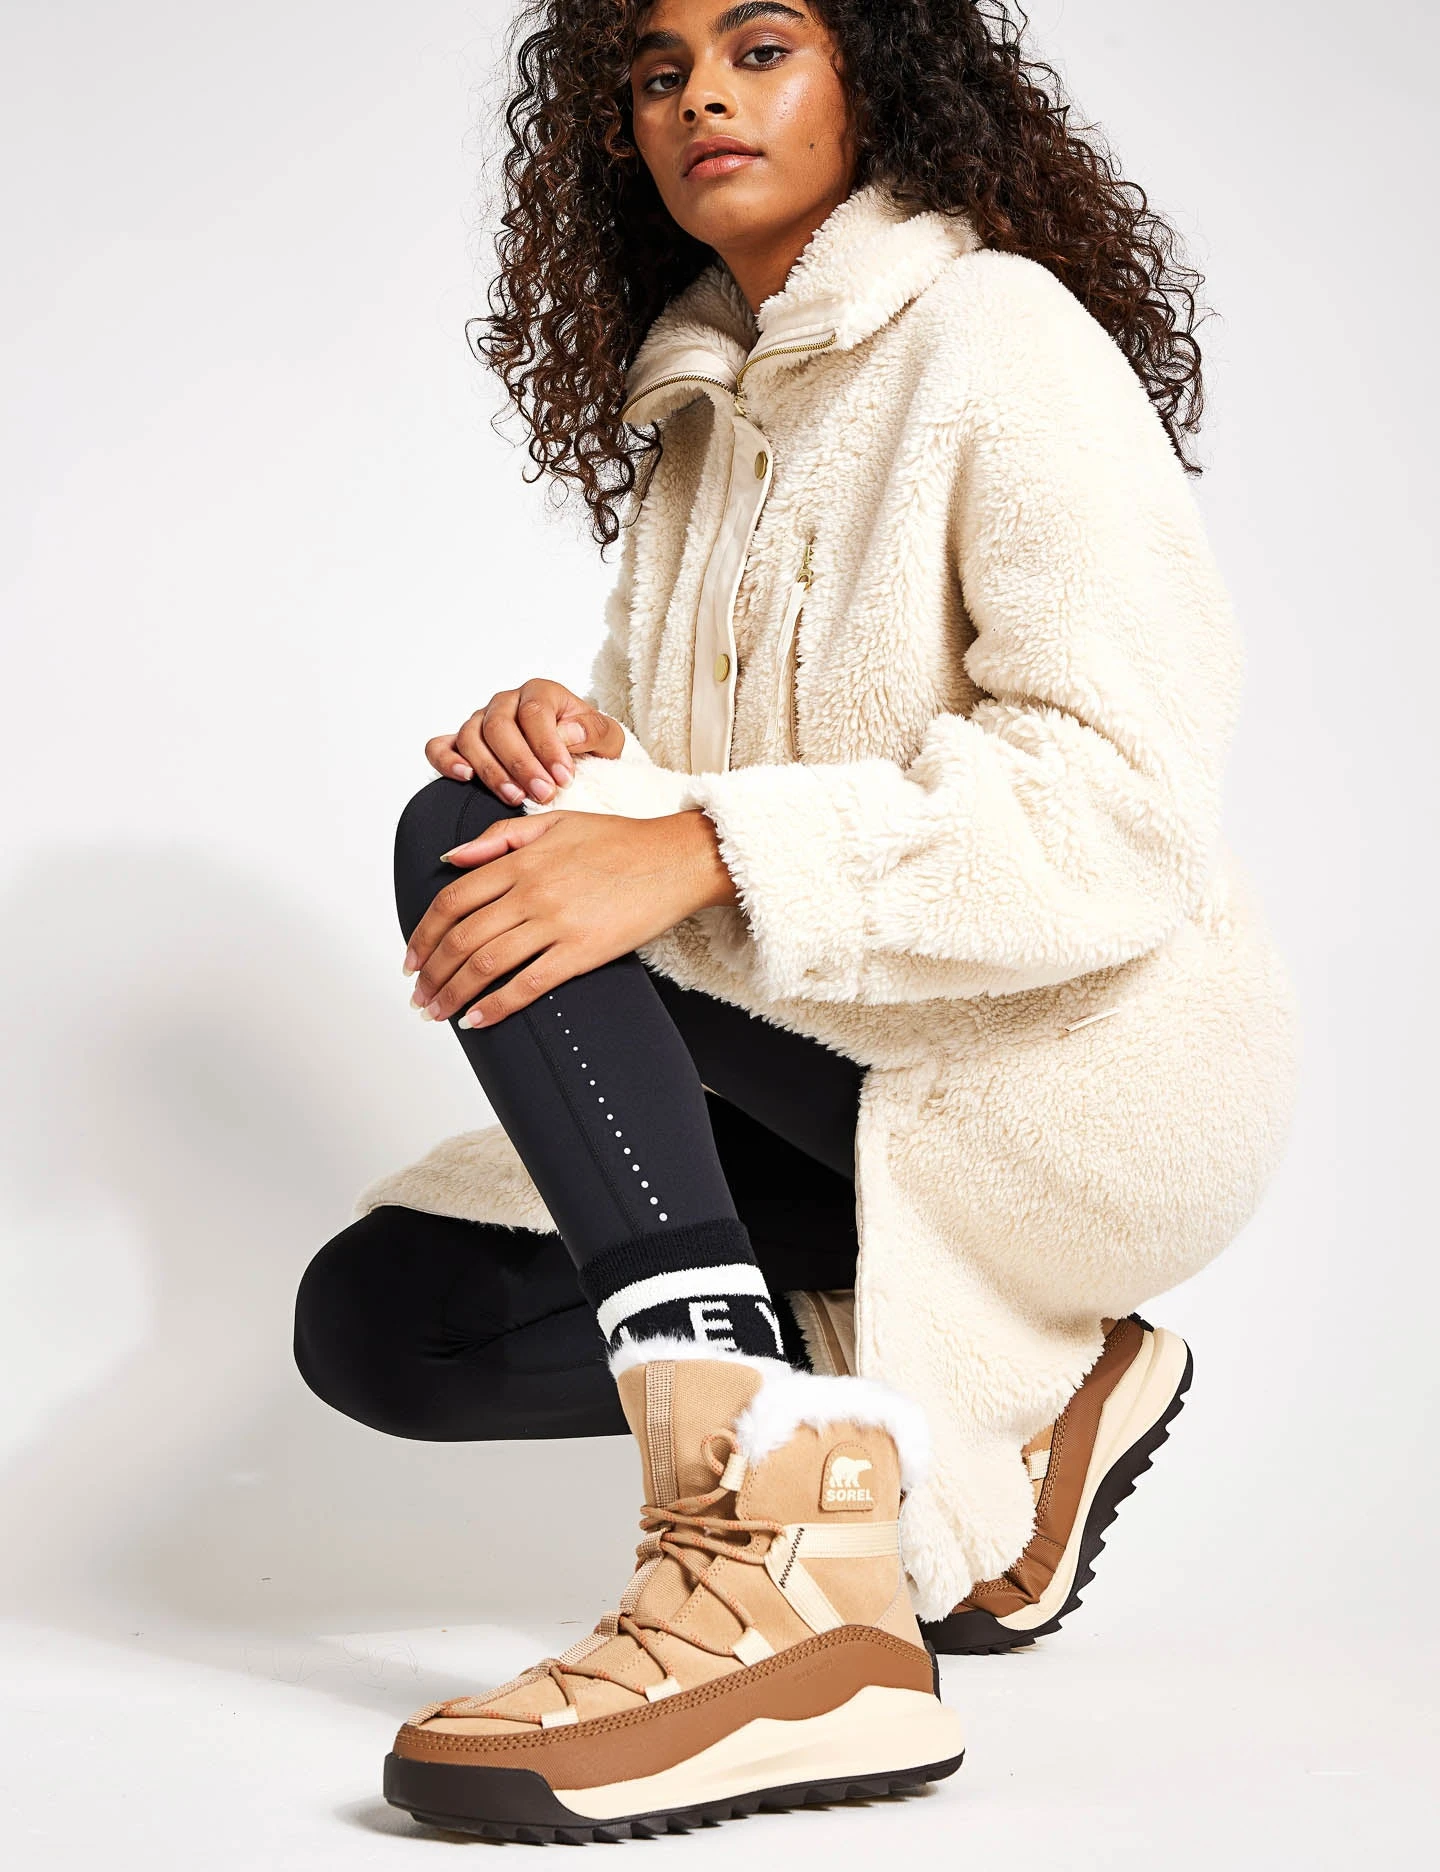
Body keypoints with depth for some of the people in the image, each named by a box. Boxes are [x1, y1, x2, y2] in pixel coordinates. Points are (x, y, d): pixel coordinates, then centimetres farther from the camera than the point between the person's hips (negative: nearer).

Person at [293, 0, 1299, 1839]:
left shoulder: (1000, 336, -9)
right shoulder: (690, 407, 16)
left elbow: (1130, 799, -22)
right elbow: (653, 798, 13)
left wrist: (700, 848, -32)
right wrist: (577, 743, -12)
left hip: (1097, 1059, -8)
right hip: (848, 1076, 8)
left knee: (462, 848, -24)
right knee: (375, 1312, -4)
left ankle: (767, 1540, -37)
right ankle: (995, 1406, 0)